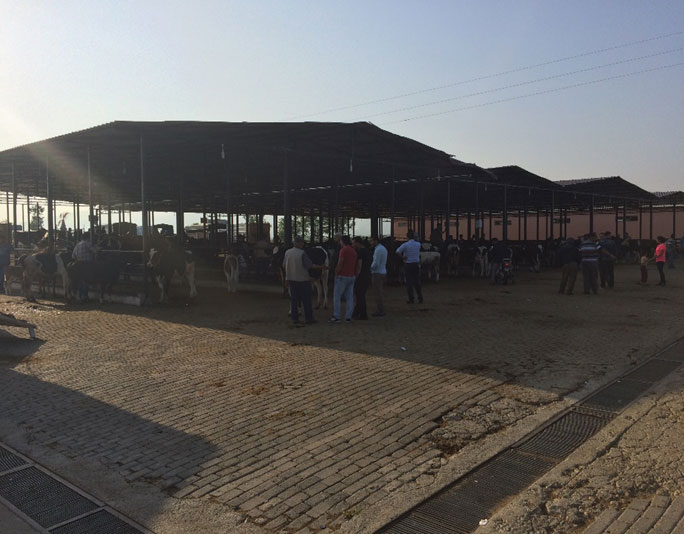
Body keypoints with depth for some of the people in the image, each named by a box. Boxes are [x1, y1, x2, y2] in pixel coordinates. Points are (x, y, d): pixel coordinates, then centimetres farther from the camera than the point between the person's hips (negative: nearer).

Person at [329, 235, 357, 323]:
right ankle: (348, 318, 6)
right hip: (352, 276, 7)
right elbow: (355, 264, 14)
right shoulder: (353, 251, 12)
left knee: (337, 297, 1)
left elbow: (340, 264, -15)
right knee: (350, 298, 6)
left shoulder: (343, 250, -12)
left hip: (342, 276, -7)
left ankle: (336, 317, 0)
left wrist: (336, 273, -5)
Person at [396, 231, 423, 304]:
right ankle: (420, 299, 8)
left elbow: (398, 251, -22)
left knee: (409, 282, 2)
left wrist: (402, 257, -8)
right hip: (416, 264, 3)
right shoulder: (418, 244, 1)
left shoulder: (405, 245, -10)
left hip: (408, 265, -3)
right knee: (417, 282, 10)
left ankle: (411, 299, 2)